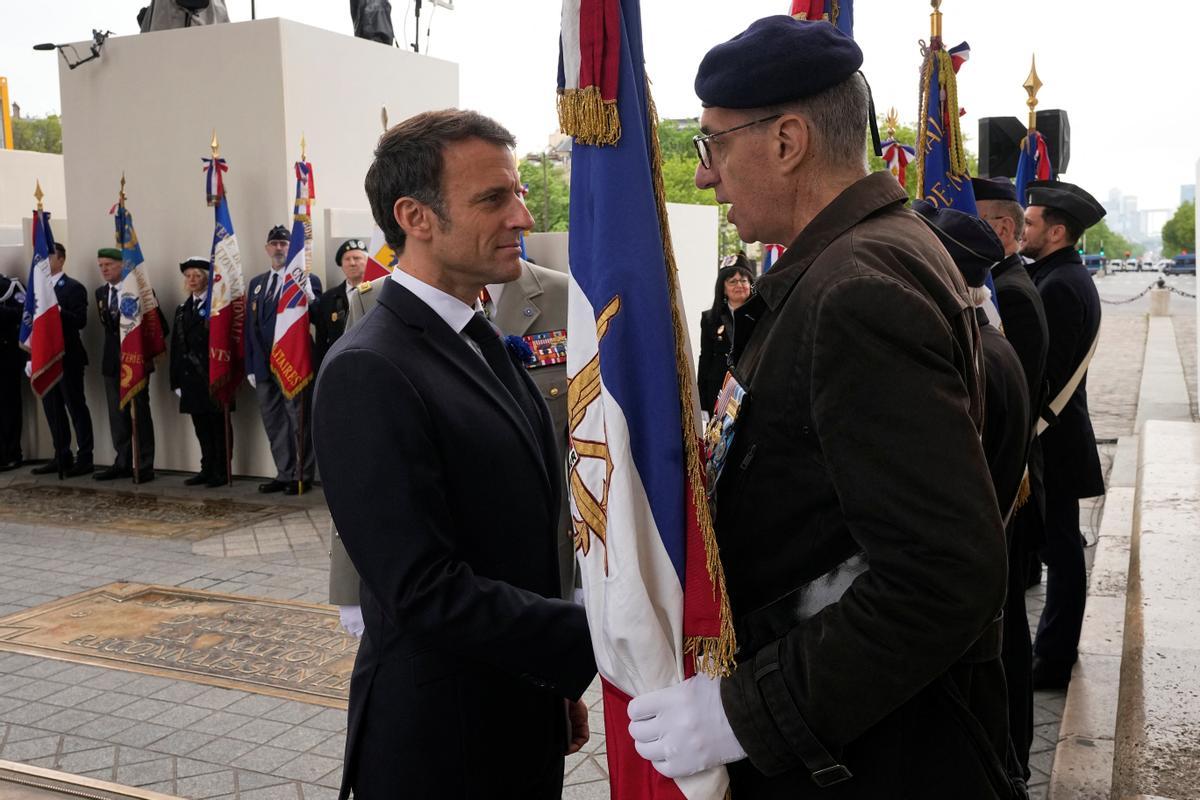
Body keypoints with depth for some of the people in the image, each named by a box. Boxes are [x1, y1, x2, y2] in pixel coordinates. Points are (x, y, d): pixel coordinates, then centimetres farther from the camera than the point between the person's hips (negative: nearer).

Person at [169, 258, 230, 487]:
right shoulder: (182, 310, 16)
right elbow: (176, 346, 13)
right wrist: (176, 380, 7)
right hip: (192, 378, 6)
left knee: (218, 425, 0)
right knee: (201, 426, 11)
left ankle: (221, 471, 7)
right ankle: (207, 470, 20)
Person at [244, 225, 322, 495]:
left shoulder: (307, 280, -1)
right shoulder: (256, 283, 17)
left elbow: (319, 319, -8)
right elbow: (251, 326, 16)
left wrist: (309, 297, -26)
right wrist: (251, 366, 11)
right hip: (264, 366, 6)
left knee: (299, 421, -1)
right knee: (274, 422, 11)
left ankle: (302, 476, 6)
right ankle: (284, 474, 20)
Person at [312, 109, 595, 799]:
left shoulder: (486, 345, 7)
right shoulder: (369, 373, -20)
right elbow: (427, 594, -25)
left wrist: (559, 680, 14)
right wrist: (597, 639, -22)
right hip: (438, 744, -7)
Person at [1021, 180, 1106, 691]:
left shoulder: (1058, 286, -20)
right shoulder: (1072, 278, 13)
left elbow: (1043, 374, -23)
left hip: (1051, 441, -10)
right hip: (1059, 435, 10)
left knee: (1059, 547, 0)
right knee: (1060, 545, 17)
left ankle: (1054, 661, 10)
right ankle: (1056, 645, 30)